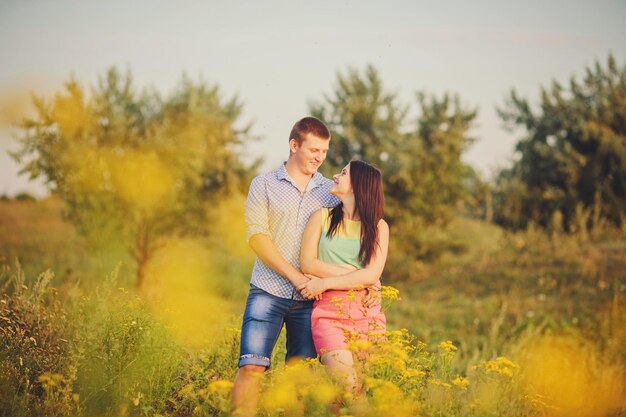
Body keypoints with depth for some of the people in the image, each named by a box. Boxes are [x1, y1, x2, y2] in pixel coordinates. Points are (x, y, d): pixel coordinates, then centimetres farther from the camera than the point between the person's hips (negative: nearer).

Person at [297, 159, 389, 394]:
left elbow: (372, 275, -4)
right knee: (347, 385, -18)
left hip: (367, 312, 1)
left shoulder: (378, 226, 8)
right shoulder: (322, 217, 11)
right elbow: (307, 263, 0)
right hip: (329, 309, -1)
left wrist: (325, 282, -10)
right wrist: (353, 274, -6)